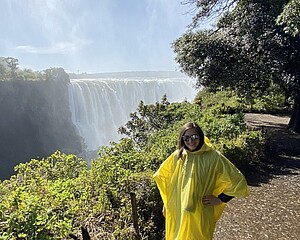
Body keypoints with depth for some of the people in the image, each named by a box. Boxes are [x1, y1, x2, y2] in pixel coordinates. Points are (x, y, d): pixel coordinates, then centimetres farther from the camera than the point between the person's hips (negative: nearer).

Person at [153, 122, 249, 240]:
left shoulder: (213, 157, -15)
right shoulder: (177, 156, -5)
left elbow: (237, 182, -11)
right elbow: (162, 176, 12)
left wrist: (220, 200, -9)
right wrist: (166, 202, 11)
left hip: (200, 214, -3)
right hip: (177, 212, 3)